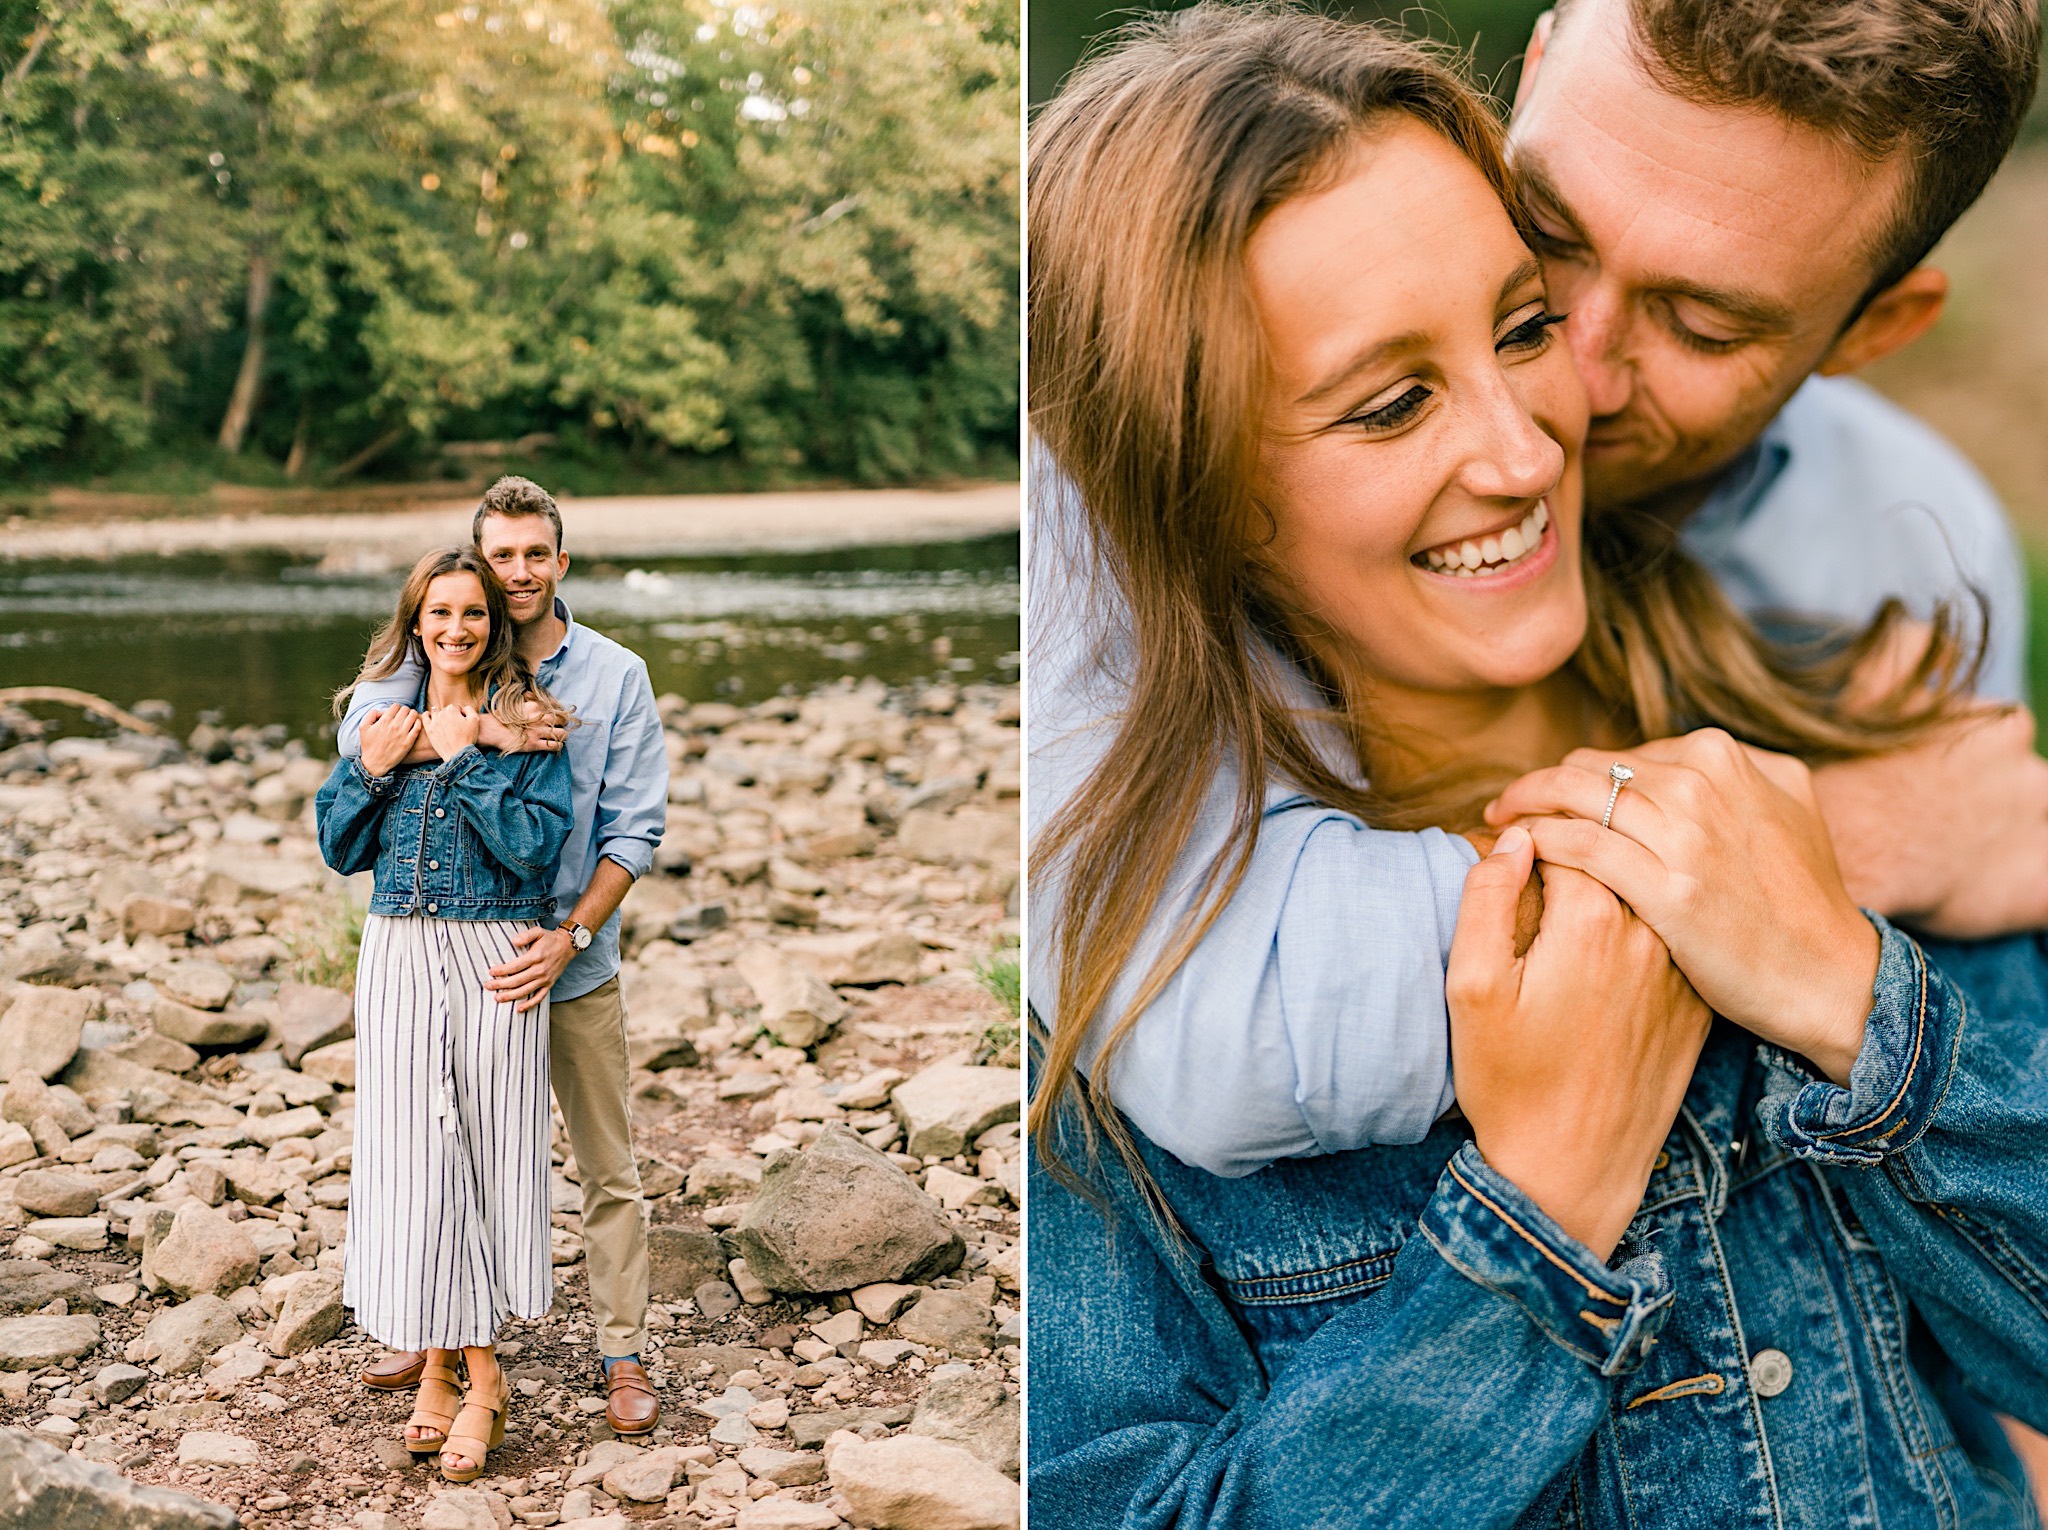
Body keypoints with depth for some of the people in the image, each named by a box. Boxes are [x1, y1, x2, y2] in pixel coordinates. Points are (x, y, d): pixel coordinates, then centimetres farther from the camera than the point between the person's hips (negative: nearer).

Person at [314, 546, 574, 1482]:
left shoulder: (524, 719, -2)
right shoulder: (382, 712, 10)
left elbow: (536, 844, -13)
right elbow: (340, 850, 9)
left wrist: (466, 758, -15)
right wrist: (372, 767, -5)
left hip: (492, 962, -3)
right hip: (398, 957, 4)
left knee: (485, 1152, 0)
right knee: (409, 1155, 3)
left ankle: (479, 1378, 10)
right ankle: (436, 1368, 14)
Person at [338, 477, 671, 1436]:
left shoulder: (616, 675, -3)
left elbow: (635, 828, -6)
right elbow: (359, 733, -18)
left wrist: (570, 936, -17)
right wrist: (480, 730, -30)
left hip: (576, 963, -1)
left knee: (608, 1170, 6)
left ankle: (623, 1355, 17)